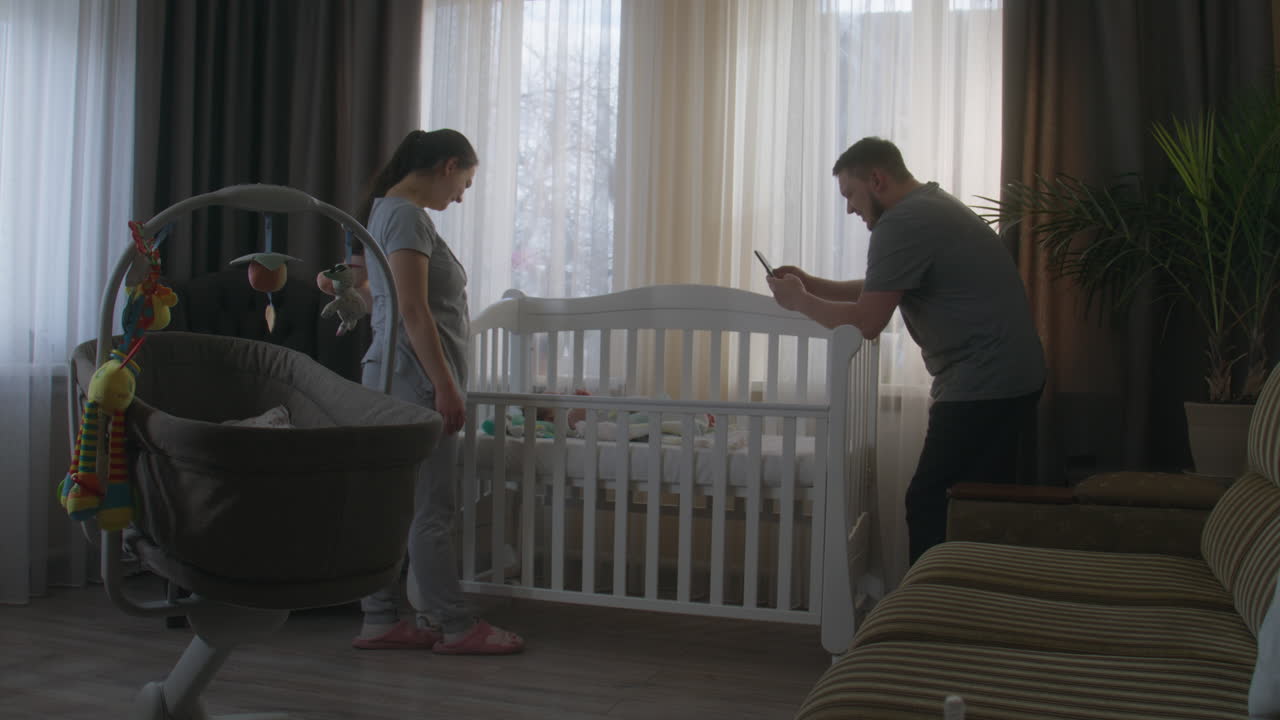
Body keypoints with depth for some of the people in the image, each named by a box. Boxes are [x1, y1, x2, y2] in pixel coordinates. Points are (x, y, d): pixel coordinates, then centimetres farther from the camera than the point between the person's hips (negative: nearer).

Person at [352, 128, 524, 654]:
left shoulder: (386, 210, 19)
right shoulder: (408, 216, -12)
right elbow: (412, 310, -20)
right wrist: (445, 385, -20)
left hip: (389, 375, 10)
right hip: (416, 376, -10)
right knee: (430, 509, -4)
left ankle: (380, 622, 15)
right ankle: (455, 627, 3)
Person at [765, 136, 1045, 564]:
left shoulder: (902, 224, -15)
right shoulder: (930, 205, 18)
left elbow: (866, 322, -17)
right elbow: (878, 293, 26)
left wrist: (799, 301, -3)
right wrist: (812, 285, 16)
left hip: (983, 387, -10)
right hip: (1012, 378, 10)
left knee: (930, 507, -5)